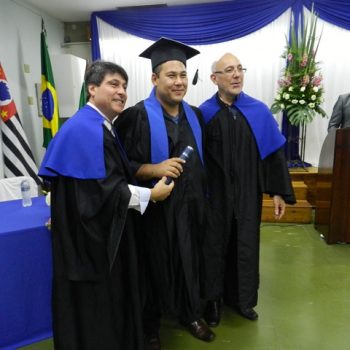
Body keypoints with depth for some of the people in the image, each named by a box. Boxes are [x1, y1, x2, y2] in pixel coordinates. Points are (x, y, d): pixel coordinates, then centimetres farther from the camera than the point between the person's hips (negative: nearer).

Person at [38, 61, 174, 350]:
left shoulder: (103, 127, 11)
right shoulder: (85, 129, -21)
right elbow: (101, 190, -26)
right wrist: (150, 194, -18)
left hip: (104, 229, 10)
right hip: (90, 234, -10)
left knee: (109, 297, 23)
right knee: (94, 304, 8)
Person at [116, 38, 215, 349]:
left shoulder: (194, 115, 7)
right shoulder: (138, 116, -12)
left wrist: (204, 195, 12)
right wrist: (155, 169, -28)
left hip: (191, 205, 6)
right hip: (156, 208, -5)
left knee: (190, 263, 18)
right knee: (156, 267, 11)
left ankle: (191, 313, 43)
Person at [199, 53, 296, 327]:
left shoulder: (259, 111, -2)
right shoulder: (203, 114, -7)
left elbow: (274, 152, 0)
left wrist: (279, 191, -1)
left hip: (248, 193, 2)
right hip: (215, 194, -2)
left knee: (245, 245, 15)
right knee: (215, 245, 12)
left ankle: (241, 298, 37)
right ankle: (214, 300, 34)